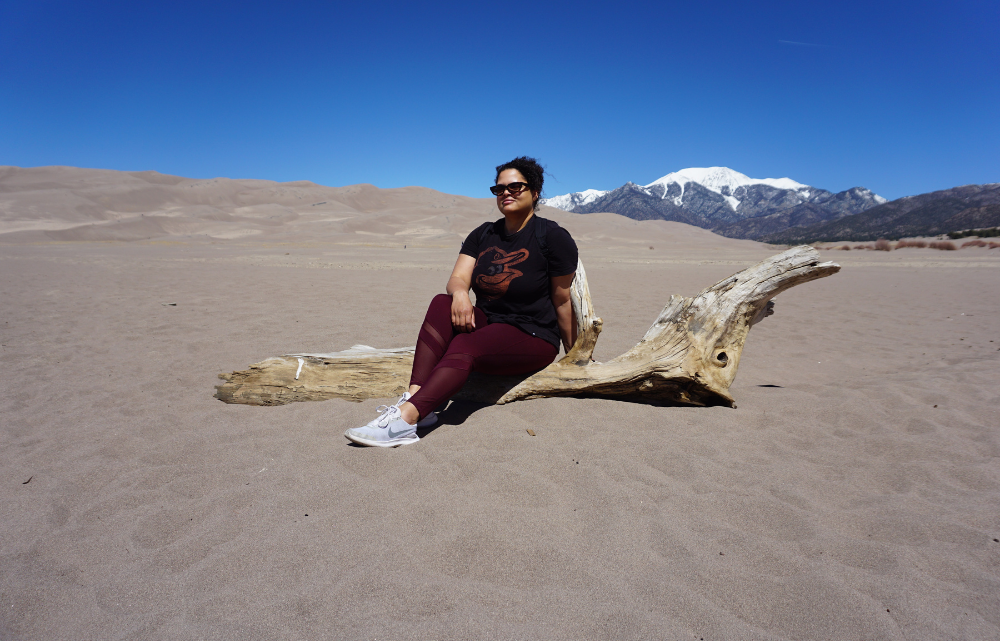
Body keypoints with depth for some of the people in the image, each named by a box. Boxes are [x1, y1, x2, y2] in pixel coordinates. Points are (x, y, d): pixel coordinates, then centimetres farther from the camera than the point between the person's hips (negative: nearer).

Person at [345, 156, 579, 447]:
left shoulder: (553, 237, -4)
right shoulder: (483, 235, 10)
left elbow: (562, 301, -2)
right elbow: (458, 278, -1)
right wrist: (460, 293, -26)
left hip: (534, 338, -5)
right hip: (487, 324, 5)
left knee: (464, 347, -33)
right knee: (441, 304, -24)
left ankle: (405, 418, -47)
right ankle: (414, 397, -37)